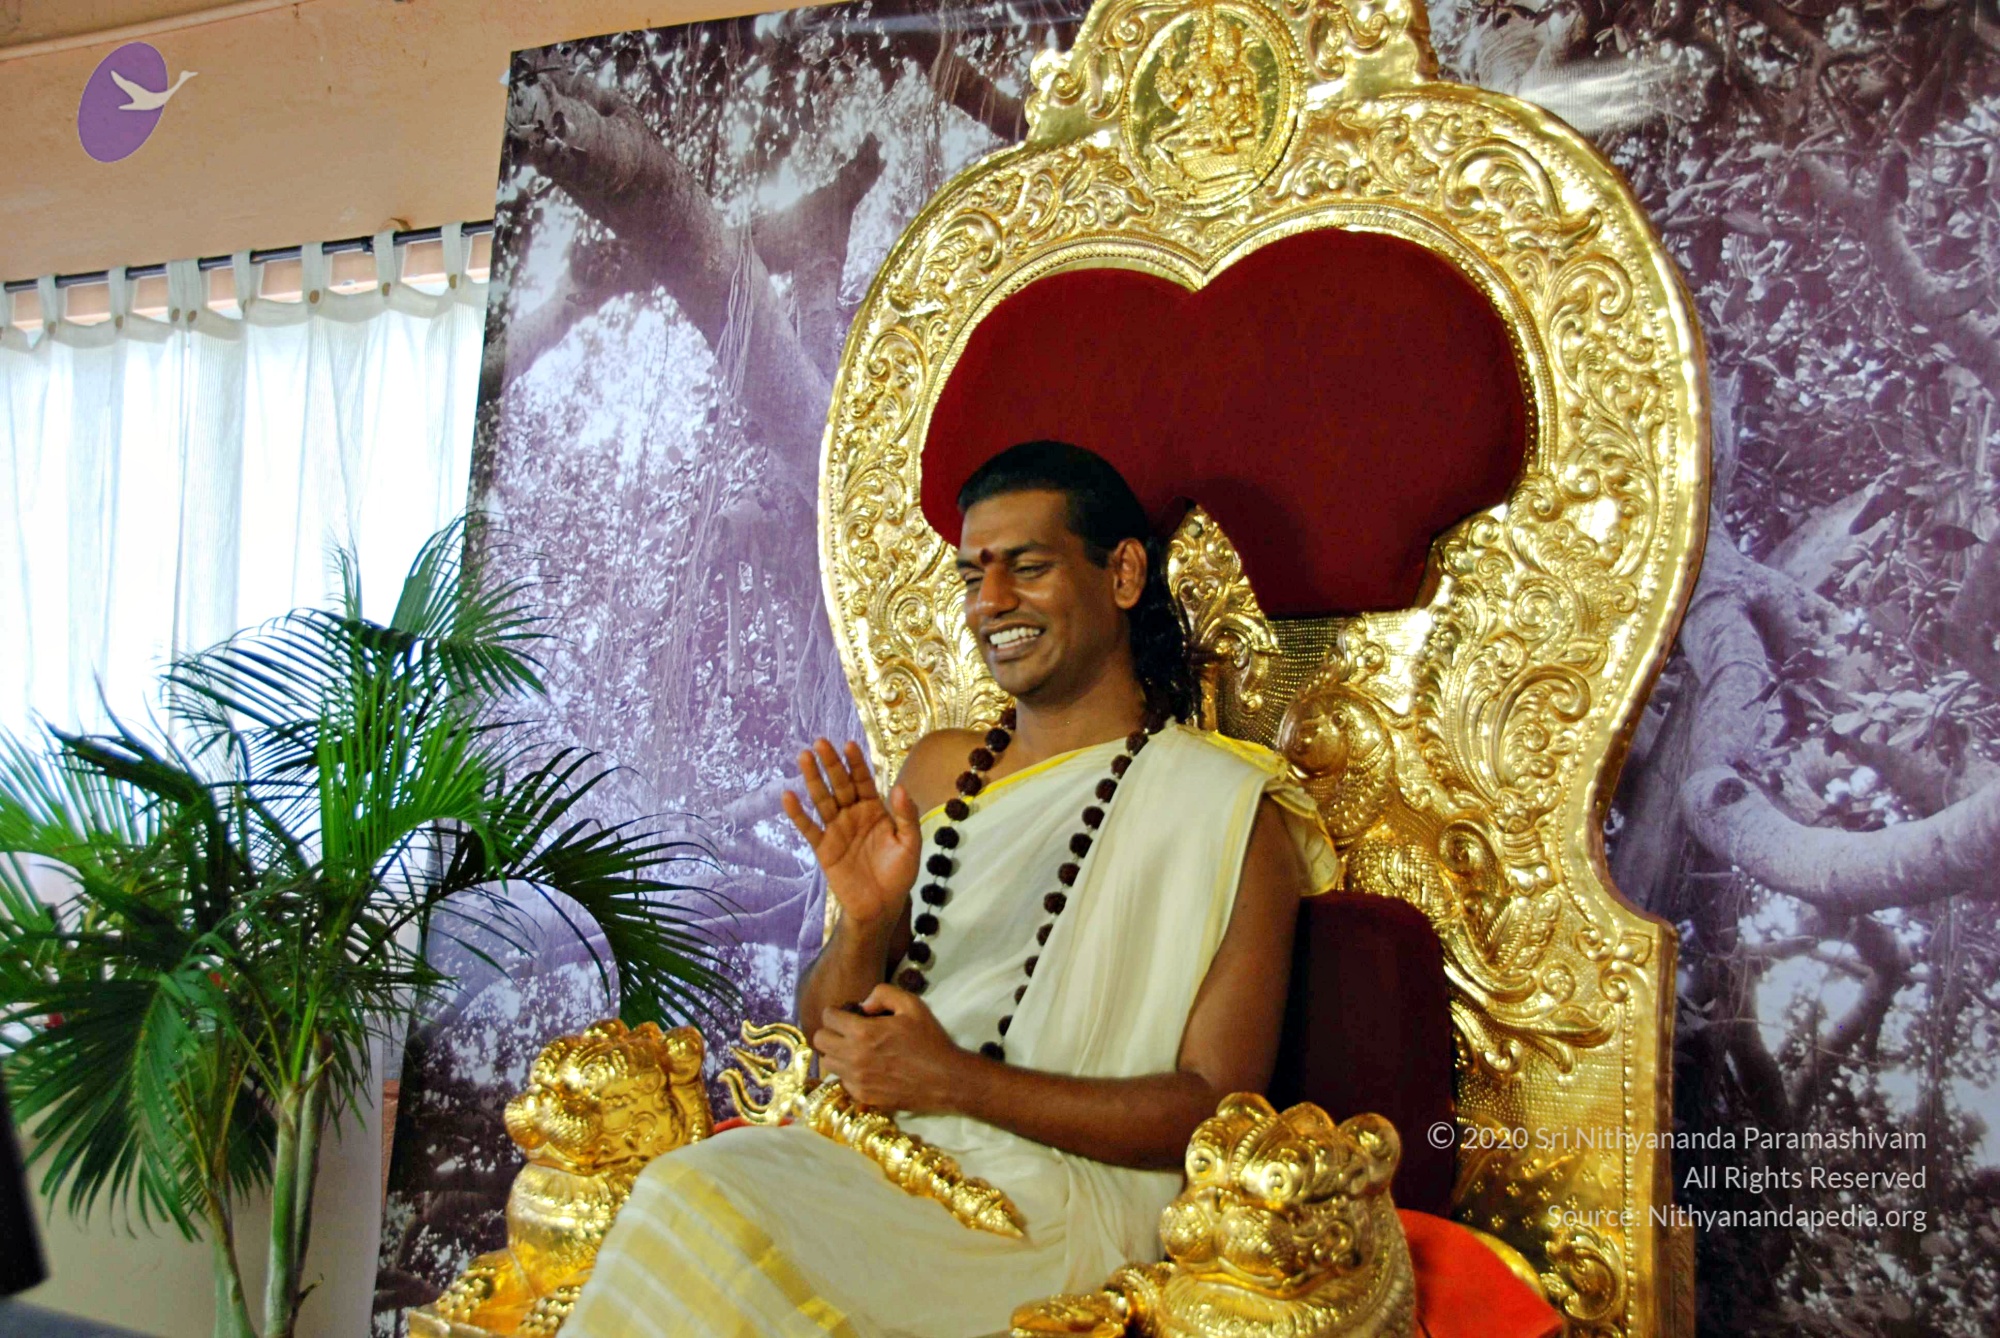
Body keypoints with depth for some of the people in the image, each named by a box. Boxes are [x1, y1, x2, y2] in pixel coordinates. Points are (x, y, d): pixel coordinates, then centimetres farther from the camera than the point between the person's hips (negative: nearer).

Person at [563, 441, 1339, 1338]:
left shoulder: (1225, 806, -2)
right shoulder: (940, 770, 15)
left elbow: (1218, 1109, -7)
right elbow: (823, 1034, 15)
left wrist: (956, 1082, -14)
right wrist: (865, 923, -8)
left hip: (1061, 1193, -5)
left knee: (698, 1207, -28)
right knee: (690, 1188, -28)